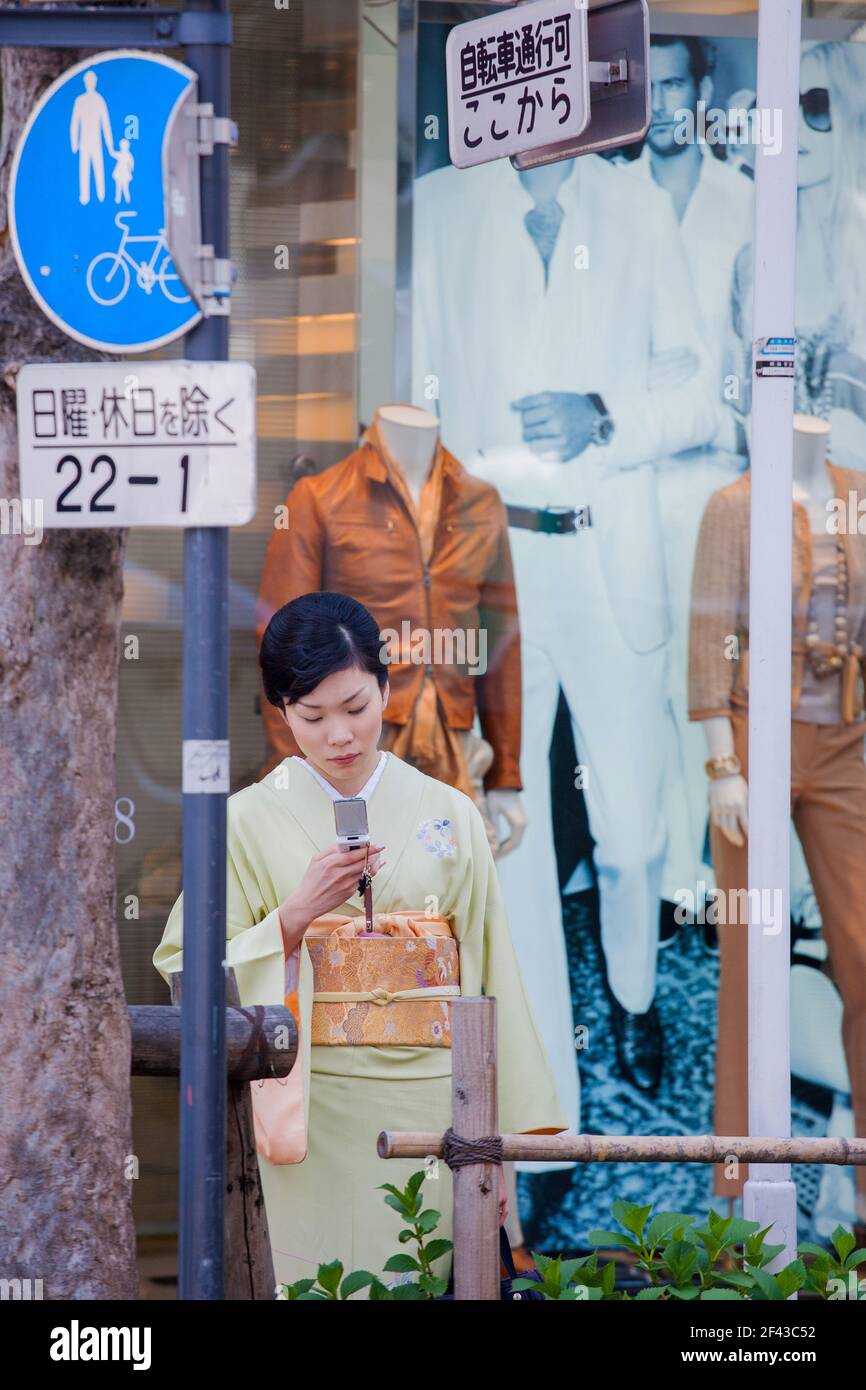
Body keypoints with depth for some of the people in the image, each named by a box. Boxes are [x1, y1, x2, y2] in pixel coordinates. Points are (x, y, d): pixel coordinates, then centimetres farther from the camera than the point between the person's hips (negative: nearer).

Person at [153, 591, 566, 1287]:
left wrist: (510, 1126, 4)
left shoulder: (448, 814, 8)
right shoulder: (250, 821, 2)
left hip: (432, 1100, 2)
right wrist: (299, 912, -16)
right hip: (315, 1114, -2)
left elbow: (490, 969, 8)